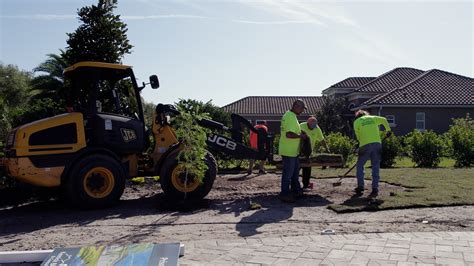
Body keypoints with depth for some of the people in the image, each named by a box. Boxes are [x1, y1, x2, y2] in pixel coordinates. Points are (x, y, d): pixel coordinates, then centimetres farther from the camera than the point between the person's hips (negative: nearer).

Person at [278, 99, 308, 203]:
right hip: (289, 151, -11)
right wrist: (301, 136, -16)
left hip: (293, 151, 11)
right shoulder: (291, 117, -21)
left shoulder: (288, 115, 12)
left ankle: (296, 190, 31)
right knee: (288, 173, -1)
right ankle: (285, 194, 8)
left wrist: (299, 133, 12)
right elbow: (289, 134, -30)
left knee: (295, 171, 20)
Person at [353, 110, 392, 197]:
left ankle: (360, 187, 12)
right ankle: (375, 190, 3)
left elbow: (358, 136, 6)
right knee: (375, 168, 6)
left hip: (365, 145, -3)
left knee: (360, 166, 13)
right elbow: (384, 120, 26)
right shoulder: (373, 118, 16)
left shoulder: (357, 122, 8)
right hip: (377, 144, 3)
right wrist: (388, 130, 40)